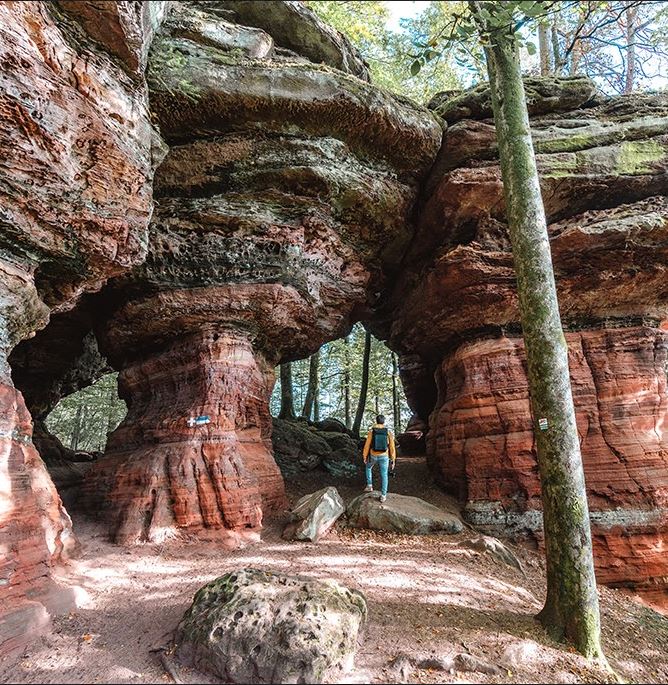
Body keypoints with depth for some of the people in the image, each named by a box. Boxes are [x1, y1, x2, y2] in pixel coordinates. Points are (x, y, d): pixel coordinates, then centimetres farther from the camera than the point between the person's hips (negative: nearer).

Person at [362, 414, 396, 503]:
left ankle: (369, 486, 27)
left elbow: (367, 445, -9)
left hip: (373, 456, 0)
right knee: (384, 475, 12)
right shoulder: (389, 432, -10)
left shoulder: (371, 431, -13)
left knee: (368, 468, 31)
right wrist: (393, 460, 3)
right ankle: (383, 495, 12)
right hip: (384, 457, 0)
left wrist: (365, 457, 4)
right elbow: (392, 447, -7)